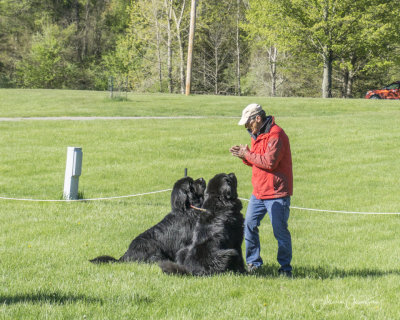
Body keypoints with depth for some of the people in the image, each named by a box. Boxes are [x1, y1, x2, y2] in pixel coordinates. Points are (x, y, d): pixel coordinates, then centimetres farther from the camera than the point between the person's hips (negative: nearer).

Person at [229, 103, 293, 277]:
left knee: (280, 231, -4)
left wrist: (248, 155, -13)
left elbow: (269, 162, -24)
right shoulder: (258, 135, 16)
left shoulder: (275, 135, -16)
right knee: (249, 225, 8)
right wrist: (244, 155, 3)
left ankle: (285, 267, 5)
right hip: (258, 192, 9)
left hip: (277, 193, -9)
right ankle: (253, 263, 19)